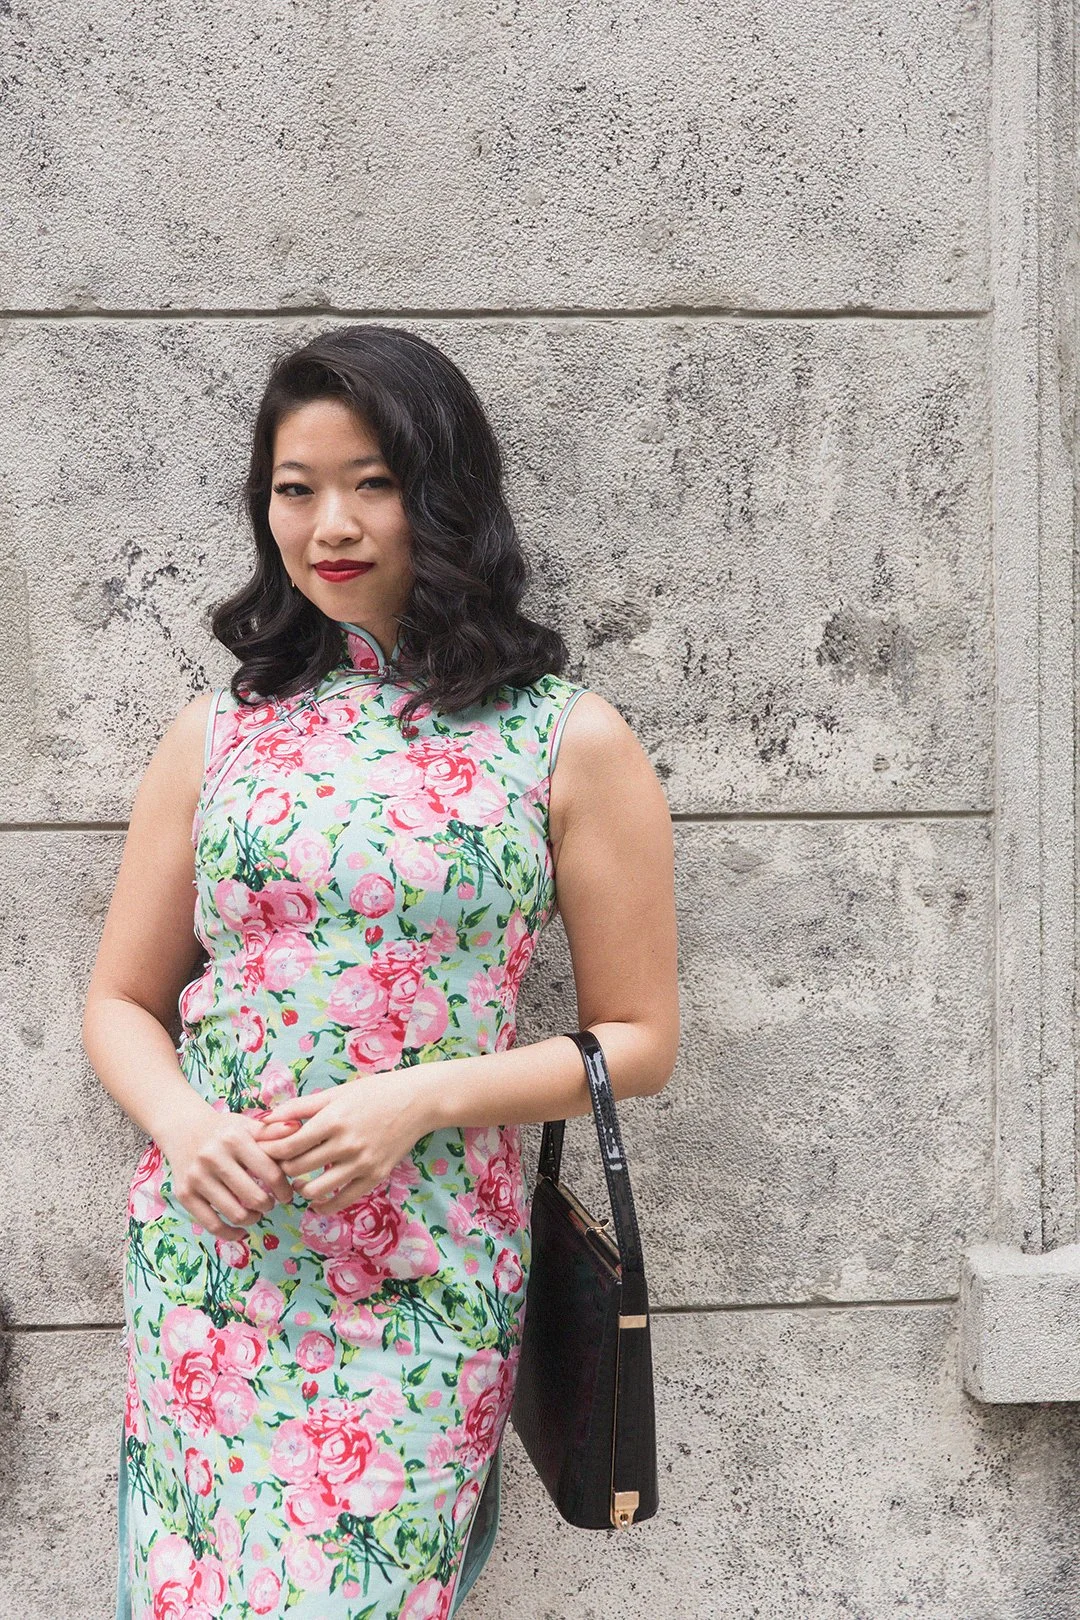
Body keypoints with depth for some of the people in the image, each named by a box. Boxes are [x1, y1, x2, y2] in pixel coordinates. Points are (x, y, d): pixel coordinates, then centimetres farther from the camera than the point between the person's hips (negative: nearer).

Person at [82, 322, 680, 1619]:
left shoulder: (569, 743, -3)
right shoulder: (218, 733, 6)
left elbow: (638, 1040, -1)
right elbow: (121, 1003, 10)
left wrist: (422, 1098, -14)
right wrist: (186, 1124, -11)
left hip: (423, 1286, -2)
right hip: (204, 1258, 3)